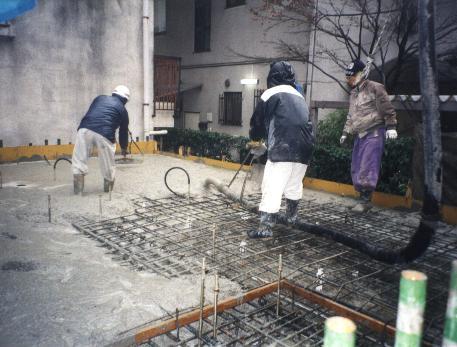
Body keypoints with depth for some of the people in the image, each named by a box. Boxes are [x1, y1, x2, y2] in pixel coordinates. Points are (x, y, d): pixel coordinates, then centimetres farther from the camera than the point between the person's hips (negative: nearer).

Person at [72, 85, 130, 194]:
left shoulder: (100, 98, 29)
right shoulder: (123, 110, 23)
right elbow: (123, 131, 29)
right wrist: (124, 148, 44)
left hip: (85, 129, 2)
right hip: (104, 134, -2)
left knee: (78, 160, 9)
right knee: (107, 165, 14)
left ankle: (78, 189, 6)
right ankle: (108, 189, 27)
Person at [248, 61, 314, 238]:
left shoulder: (270, 94, 4)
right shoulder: (299, 96, 24)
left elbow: (257, 122, 8)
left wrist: (255, 136, 31)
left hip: (282, 148, -7)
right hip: (304, 148, 7)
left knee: (272, 187, -6)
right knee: (294, 185, 23)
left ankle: (265, 227, -10)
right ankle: (291, 216, 39)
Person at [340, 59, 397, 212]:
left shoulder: (374, 88, -5)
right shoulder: (353, 93, 20)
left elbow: (387, 109, -9)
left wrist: (391, 127, -16)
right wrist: (345, 132, 26)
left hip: (373, 133, -9)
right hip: (359, 135, 9)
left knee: (367, 168, -13)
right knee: (356, 168, 7)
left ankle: (366, 200, -8)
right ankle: (364, 197, 16)